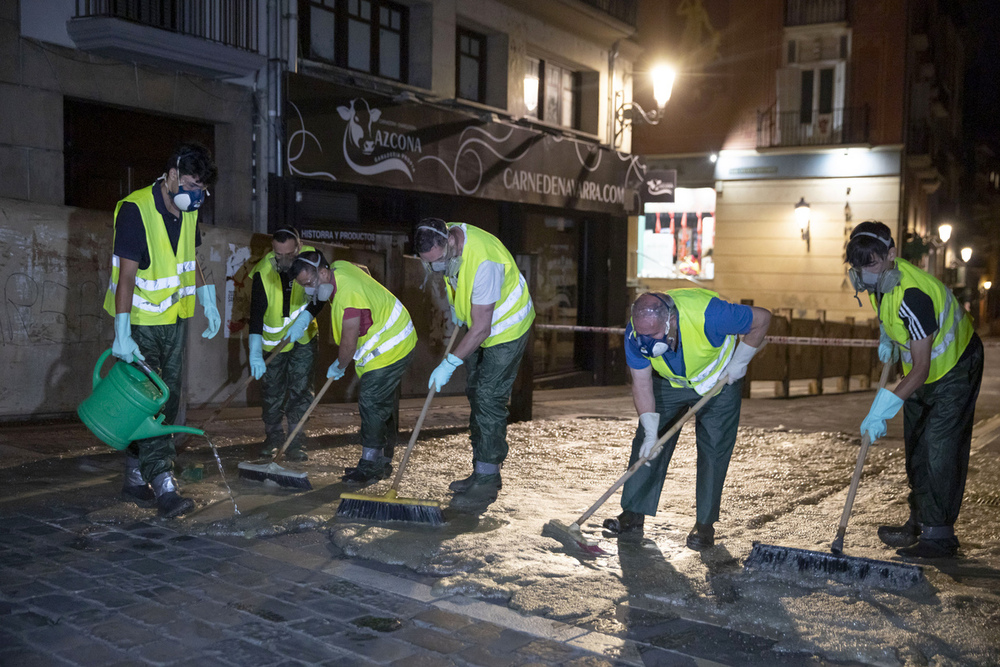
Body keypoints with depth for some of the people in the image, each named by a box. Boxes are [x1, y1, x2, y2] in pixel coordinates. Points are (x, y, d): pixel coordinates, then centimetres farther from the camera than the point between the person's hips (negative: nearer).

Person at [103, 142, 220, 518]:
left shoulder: (188, 212, 5)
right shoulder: (135, 210, -18)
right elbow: (126, 274, -23)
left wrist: (208, 304, 14)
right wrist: (122, 334, -26)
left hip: (174, 319, 8)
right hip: (139, 321, -8)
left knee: (167, 401, 9)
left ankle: (136, 479, 19)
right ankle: (163, 485, -8)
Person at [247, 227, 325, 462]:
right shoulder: (263, 271, -20)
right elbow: (256, 313, -23)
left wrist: (304, 320, -24)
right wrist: (255, 353, -32)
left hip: (303, 337, 1)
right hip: (272, 339, -1)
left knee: (300, 390, -2)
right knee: (271, 393, 3)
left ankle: (295, 444, 5)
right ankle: (273, 439, 21)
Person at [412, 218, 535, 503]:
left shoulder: (483, 262, -38)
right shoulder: (445, 238, -13)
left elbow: (481, 329, -34)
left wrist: (450, 363, -31)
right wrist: (456, 304, 8)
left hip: (506, 327, -9)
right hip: (479, 325, 9)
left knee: (489, 399, -12)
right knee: (475, 393, 11)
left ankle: (487, 480, -4)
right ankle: (482, 471, 20)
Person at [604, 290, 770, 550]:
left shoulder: (707, 314, -41)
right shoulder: (635, 334, -29)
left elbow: (762, 318, -25)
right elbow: (642, 385, -19)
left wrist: (739, 362, -19)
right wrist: (651, 432, -25)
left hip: (719, 381, -3)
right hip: (669, 382, 3)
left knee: (713, 450, -6)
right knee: (646, 445, -4)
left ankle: (705, 524, 5)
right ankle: (633, 515, 3)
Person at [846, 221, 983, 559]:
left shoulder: (913, 296, -37)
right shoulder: (883, 277, -11)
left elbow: (920, 369, -36)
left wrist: (882, 409, -39)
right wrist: (886, 336, 2)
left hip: (954, 368, -9)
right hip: (921, 370, 9)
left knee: (940, 449, -12)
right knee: (916, 447, 13)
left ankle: (939, 535, -5)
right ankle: (920, 521, 24)